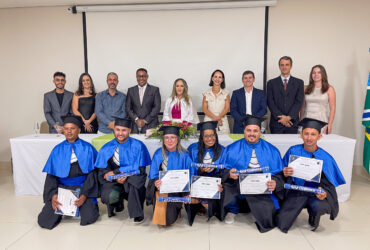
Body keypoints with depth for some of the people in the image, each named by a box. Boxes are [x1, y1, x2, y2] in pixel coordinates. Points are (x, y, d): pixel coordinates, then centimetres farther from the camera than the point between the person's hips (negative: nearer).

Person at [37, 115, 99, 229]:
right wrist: (53, 194, -11)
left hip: (82, 187, -2)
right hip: (61, 187, 2)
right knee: (44, 221, -11)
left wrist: (84, 195, -14)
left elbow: (92, 173, -4)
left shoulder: (87, 148, -2)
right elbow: (51, 174, 5)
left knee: (89, 218, -20)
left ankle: (85, 204, 13)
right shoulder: (57, 150, 6)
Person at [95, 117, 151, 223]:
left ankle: (137, 214, -16)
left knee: (136, 178, -35)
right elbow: (103, 171, -1)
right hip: (113, 182, 2)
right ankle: (118, 202, 12)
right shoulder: (106, 149, 1)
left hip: (132, 181, -2)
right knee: (110, 196, -28)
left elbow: (140, 168, -11)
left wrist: (116, 172, -17)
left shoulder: (138, 146, -6)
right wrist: (116, 177, -22)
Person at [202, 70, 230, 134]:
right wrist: (214, 117, -13)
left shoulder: (226, 93, 9)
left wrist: (218, 117, -15)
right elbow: (204, 109, 1)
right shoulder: (206, 93, 8)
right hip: (209, 122, 0)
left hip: (222, 124, 0)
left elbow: (227, 108, 1)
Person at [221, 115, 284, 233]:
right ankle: (232, 210, 3)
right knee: (226, 186, -31)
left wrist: (275, 183, -21)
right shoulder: (232, 149, 2)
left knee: (267, 216, -25)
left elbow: (279, 174, 1)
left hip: (262, 193, 0)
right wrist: (229, 173, -24)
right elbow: (223, 170, -1)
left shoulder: (272, 151, 5)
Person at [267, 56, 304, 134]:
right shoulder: (271, 83, 8)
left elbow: (299, 102, 0)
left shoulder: (299, 82, 9)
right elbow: (270, 102, 0)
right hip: (276, 122, 0)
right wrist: (280, 116, -12)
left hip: (292, 122, 0)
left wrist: (289, 117, -13)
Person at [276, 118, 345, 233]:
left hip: (316, 193, 0)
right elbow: (284, 173, 1)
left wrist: (324, 193, -26)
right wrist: (285, 173, -23)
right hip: (296, 191, 1)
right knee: (282, 223, -12)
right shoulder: (293, 151, -8)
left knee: (319, 206, -36)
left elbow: (328, 184, -4)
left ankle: (313, 218, 4)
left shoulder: (326, 158, -10)